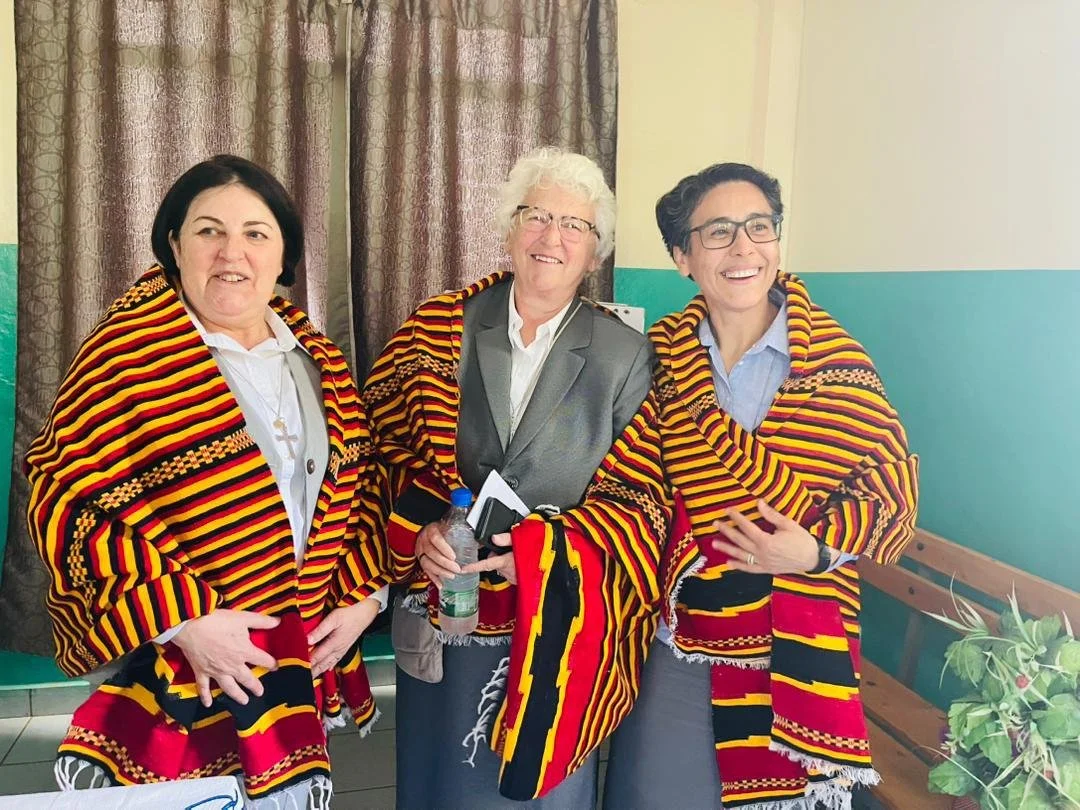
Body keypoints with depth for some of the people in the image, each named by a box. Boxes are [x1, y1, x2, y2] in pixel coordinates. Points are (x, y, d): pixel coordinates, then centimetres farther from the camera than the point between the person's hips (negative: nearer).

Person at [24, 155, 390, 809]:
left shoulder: (317, 358, 5)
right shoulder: (129, 352, -11)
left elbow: (358, 482, 11)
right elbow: (67, 500, -15)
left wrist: (362, 595, 1)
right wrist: (182, 618, -20)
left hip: (305, 656, 5)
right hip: (173, 667, -5)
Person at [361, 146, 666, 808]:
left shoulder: (626, 356, -4)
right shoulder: (439, 329, -2)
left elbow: (634, 498, -6)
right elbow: (389, 449, 0)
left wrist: (535, 549, -20)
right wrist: (418, 534, -17)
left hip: (557, 627, -1)